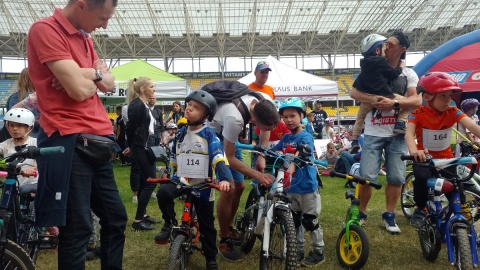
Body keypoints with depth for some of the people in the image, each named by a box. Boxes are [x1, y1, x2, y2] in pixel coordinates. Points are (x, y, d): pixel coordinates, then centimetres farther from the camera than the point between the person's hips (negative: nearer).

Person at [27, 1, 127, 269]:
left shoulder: (85, 38, 18)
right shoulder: (45, 30, -10)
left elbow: (110, 83, 14)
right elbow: (79, 90, -19)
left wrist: (91, 73, -7)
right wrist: (96, 78, 3)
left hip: (97, 143, 9)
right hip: (70, 143, -9)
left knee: (116, 218, 15)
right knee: (78, 229, -4)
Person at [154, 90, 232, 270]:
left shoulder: (209, 135, -8)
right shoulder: (180, 134, 8)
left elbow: (218, 159, -20)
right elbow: (173, 159, 21)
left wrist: (225, 179, -33)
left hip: (203, 185, -3)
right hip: (181, 181, 3)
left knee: (206, 225, 7)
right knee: (163, 192, -29)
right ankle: (170, 223, -3)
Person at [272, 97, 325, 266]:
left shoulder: (305, 137, -14)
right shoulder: (286, 138, 6)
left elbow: (298, 157, -29)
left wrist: (289, 171, -44)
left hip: (307, 187, -6)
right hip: (291, 187, 6)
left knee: (309, 221, 5)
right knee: (295, 221, 15)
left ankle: (318, 252, 22)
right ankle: (298, 251, 29)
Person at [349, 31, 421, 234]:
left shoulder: (409, 74, 6)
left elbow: (417, 100, -5)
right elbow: (354, 93, -5)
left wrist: (394, 103, -22)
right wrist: (373, 99, -23)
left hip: (397, 134, 1)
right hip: (373, 133, -1)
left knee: (396, 177, 3)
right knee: (367, 177, -5)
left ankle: (389, 216, 19)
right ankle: (361, 213, 15)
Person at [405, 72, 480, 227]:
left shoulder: (452, 112, -9)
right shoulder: (418, 114, -17)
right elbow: (409, 133, -34)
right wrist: (414, 150, -56)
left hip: (446, 158, 3)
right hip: (425, 158, -3)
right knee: (422, 178, -31)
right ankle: (420, 209, -4)